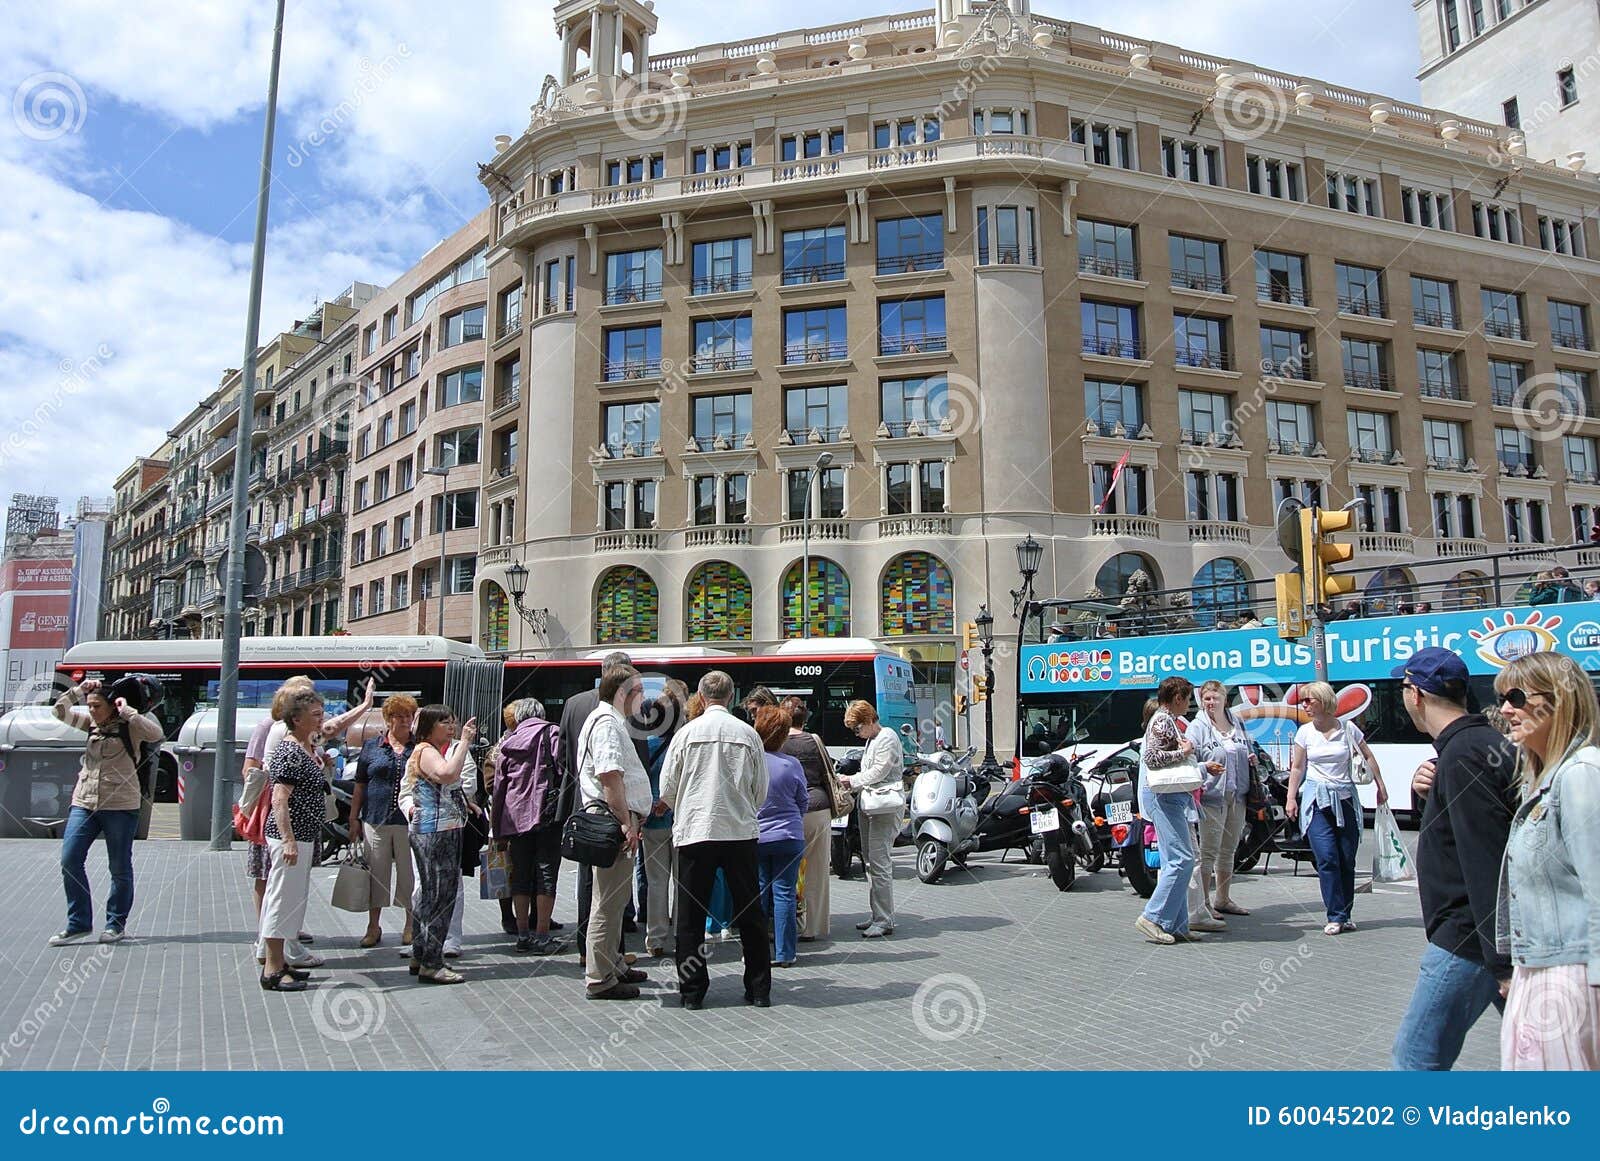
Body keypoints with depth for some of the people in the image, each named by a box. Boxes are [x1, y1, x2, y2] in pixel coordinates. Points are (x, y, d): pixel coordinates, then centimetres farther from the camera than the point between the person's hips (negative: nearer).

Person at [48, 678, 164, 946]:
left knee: (120, 868, 5)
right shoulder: (91, 722, 11)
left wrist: (127, 712, -20)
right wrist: (79, 690, 0)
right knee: (69, 861, -2)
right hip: (84, 802, 5)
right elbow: (60, 711, 13)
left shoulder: (129, 726, -6)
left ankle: (116, 923, 19)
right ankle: (78, 923, 11)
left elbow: (156, 733, -24)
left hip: (120, 806, -5)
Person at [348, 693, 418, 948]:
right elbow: (360, 785, 11)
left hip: (409, 822, -1)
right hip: (376, 820, 1)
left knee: (409, 873, 4)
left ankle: (410, 926, 17)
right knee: (376, 873, 7)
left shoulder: (420, 748, 6)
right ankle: (373, 926, 18)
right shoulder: (371, 746, 8)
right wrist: (354, 817, 6)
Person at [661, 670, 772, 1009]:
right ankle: (759, 990, 16)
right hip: (741, 831, 1)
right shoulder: (748, 734, -1)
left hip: (694, 831, -1)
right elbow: (760, 791, 6)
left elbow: (667, 788, 2)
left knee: (691, 917, 8)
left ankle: (692, 992, 12)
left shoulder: (687, 733, -4)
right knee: (750, 914, 10)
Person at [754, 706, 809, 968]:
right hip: (788, 837, -1)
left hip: (754, 838, 1)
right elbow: (803, 802, 3)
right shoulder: (792, 765, -10)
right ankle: (784, 953, 8)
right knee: (784, 893, 4)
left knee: (757, 893, 11)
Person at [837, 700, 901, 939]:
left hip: (885, 808, -10)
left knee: (879, 863, -11)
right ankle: (879, 916, 19)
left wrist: (852, 781, -8)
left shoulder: (887, 738, -9)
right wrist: (852, 781, 3)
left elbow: (879, 771, -16)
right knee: (871, 863, 12)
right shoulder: (871, 740, 20)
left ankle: (884, 921, -8)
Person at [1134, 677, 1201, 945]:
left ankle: (1176, 925, 11)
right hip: (1164, 795, -11)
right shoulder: (1163, 721, -12)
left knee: (1176, 861, 9)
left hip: (1171, 796, 11)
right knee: (1181, 858, -13)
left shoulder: (1166, 719, 20)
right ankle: (1153, 917, -12)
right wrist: (1183, 752, -14)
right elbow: (1152, 758, -22)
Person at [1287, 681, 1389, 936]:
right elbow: (1297, 767, 6)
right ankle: (1336, 916, -5)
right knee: (1327, 858, -10)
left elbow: (1369, 757, 13)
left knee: (1347, 860, 3)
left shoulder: (1348, 728, 1)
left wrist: (1380, 787, 12)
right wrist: (1291, 798, 1)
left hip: (1345, 798, 1)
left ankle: (1344, 915, 14)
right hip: (1316, 800, -1)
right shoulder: (1305, 732, 3)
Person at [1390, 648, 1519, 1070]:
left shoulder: (1463, 756, -18)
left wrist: (1503, 965, -23)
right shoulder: (1488, 742, 13)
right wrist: (1425, 790, 1)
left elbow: (1487, 865, -23)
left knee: (1416, 1057, -3)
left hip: (1469, 939, -10)